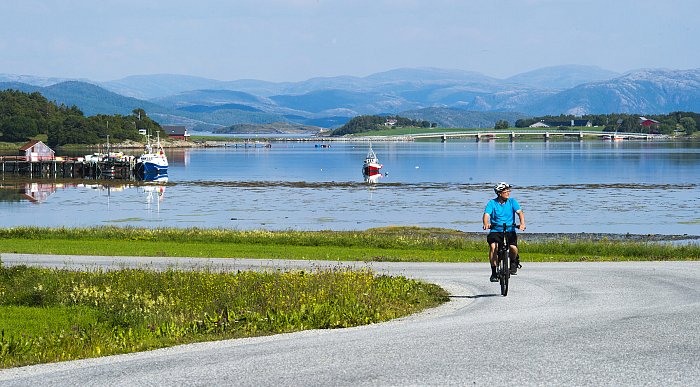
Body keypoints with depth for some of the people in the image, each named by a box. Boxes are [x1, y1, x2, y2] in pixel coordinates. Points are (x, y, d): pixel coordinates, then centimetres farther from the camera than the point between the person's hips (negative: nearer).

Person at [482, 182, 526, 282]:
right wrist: (486, 224, -35)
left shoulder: (512, 202, 3)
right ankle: (493, 272, -16)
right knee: (493, 246, -28)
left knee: (513, 248, -24)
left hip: (510, 231, 1)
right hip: (496, 231, -1)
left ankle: (513, 261, 12)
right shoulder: (492, 203, -1)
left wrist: (522, 223, -30)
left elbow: (519, 212, -9)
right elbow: (486, 214, -13)